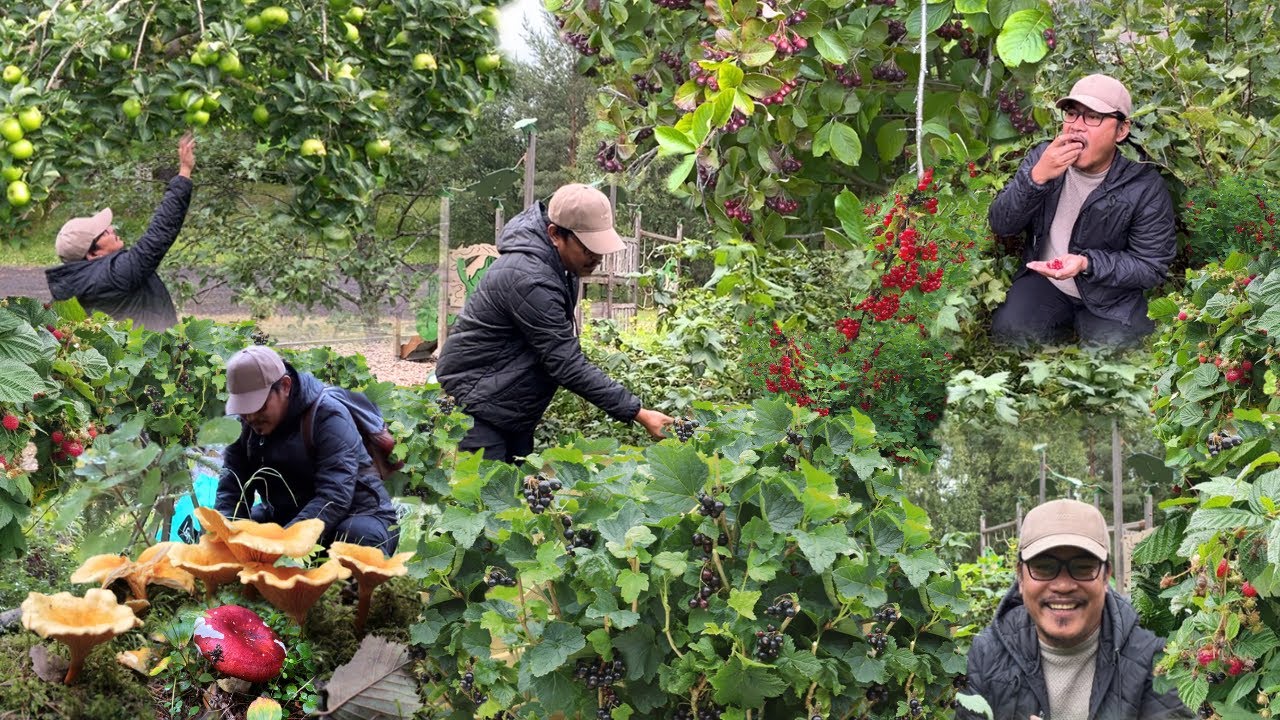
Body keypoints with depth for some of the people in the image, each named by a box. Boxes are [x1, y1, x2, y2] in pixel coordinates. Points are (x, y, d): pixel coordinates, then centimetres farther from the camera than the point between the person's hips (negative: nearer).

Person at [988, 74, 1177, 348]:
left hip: (1112, 295, -2)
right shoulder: (1043, 157, -7)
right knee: (1009, 331, -24)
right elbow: (1000, 224, -11)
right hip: (1044, 279, 2)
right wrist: (1037, 177, -29)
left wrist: (1087, 263, -29)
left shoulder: (1145, 186, -17)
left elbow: (1152, 267, -13)